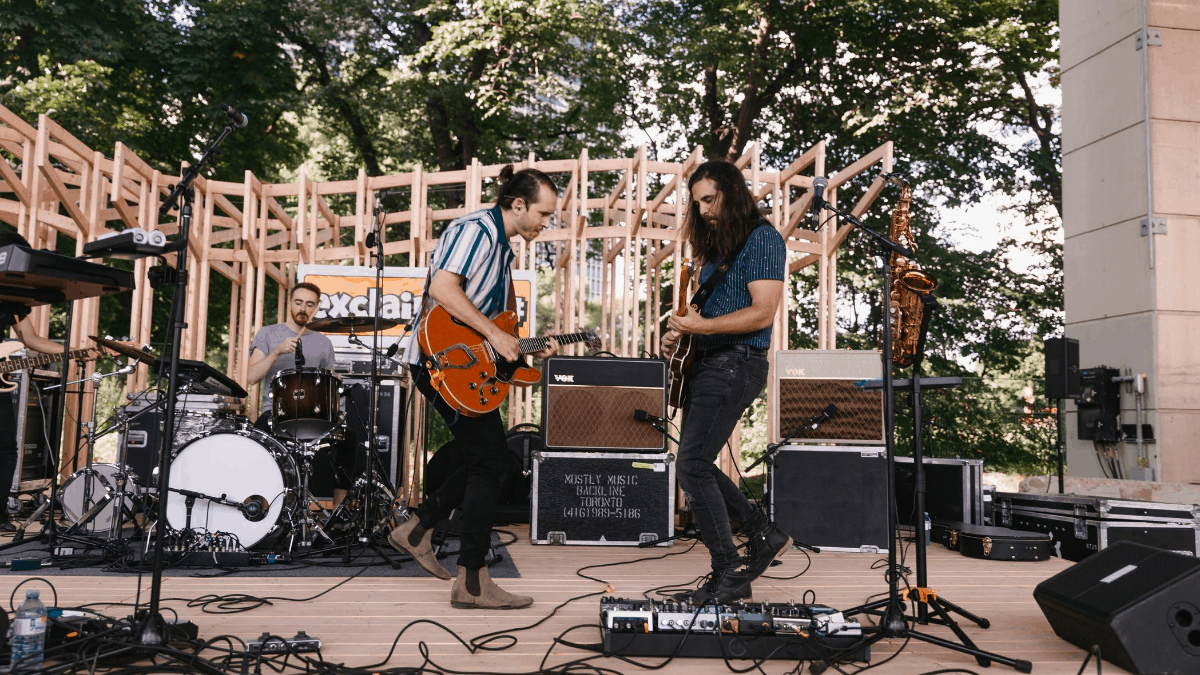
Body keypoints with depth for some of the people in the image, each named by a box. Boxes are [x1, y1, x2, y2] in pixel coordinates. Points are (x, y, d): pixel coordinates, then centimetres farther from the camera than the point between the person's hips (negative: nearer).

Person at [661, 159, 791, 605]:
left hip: (735, 363, -10)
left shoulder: (761, 239, -9)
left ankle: (729, 573, -4)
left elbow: (763, 313, -18)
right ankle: (764, 535, 25)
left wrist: (702, 326, -22)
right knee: (697, 466, 11)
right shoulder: (715, 244, 19)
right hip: (705, 363, 10)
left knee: (691, 467, -13)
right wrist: (680, 332, 8)